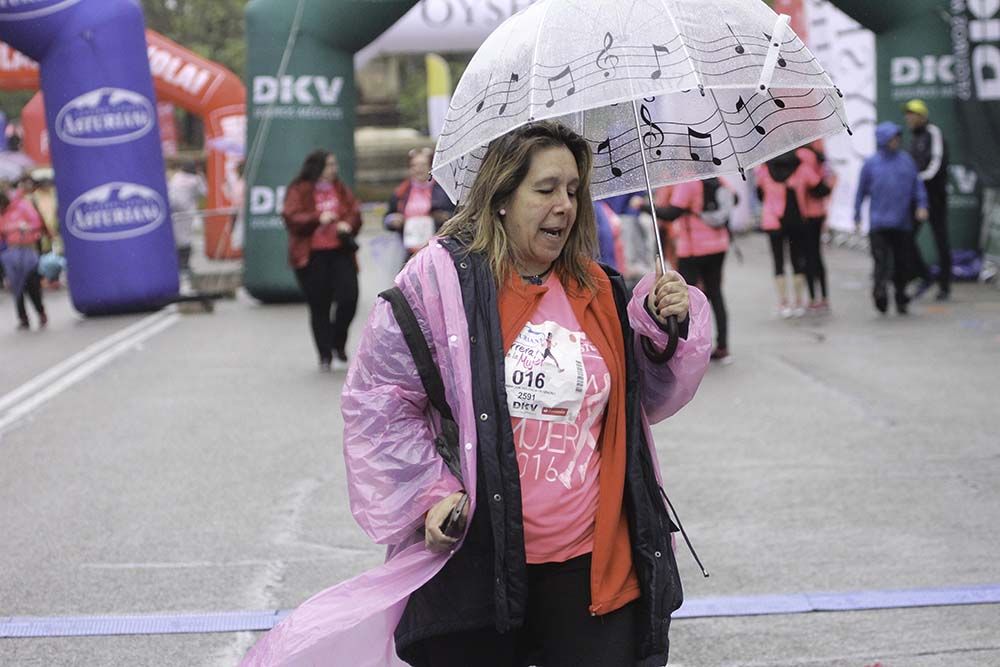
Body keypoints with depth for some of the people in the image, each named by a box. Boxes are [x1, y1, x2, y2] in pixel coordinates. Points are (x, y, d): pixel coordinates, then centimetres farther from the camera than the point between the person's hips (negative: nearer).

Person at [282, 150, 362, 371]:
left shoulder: (340, 189, 13)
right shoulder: (299, 191, -1)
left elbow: (355, 212, 13)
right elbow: (291, 218, -10)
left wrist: (348, 224, -9)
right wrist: (317, 219, -22)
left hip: (340, 252, 3)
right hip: (312, 256, -3)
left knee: (349, 298, -10)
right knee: (319, 307, 3)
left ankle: (338, 344, 12)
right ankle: (326, 355, 12)